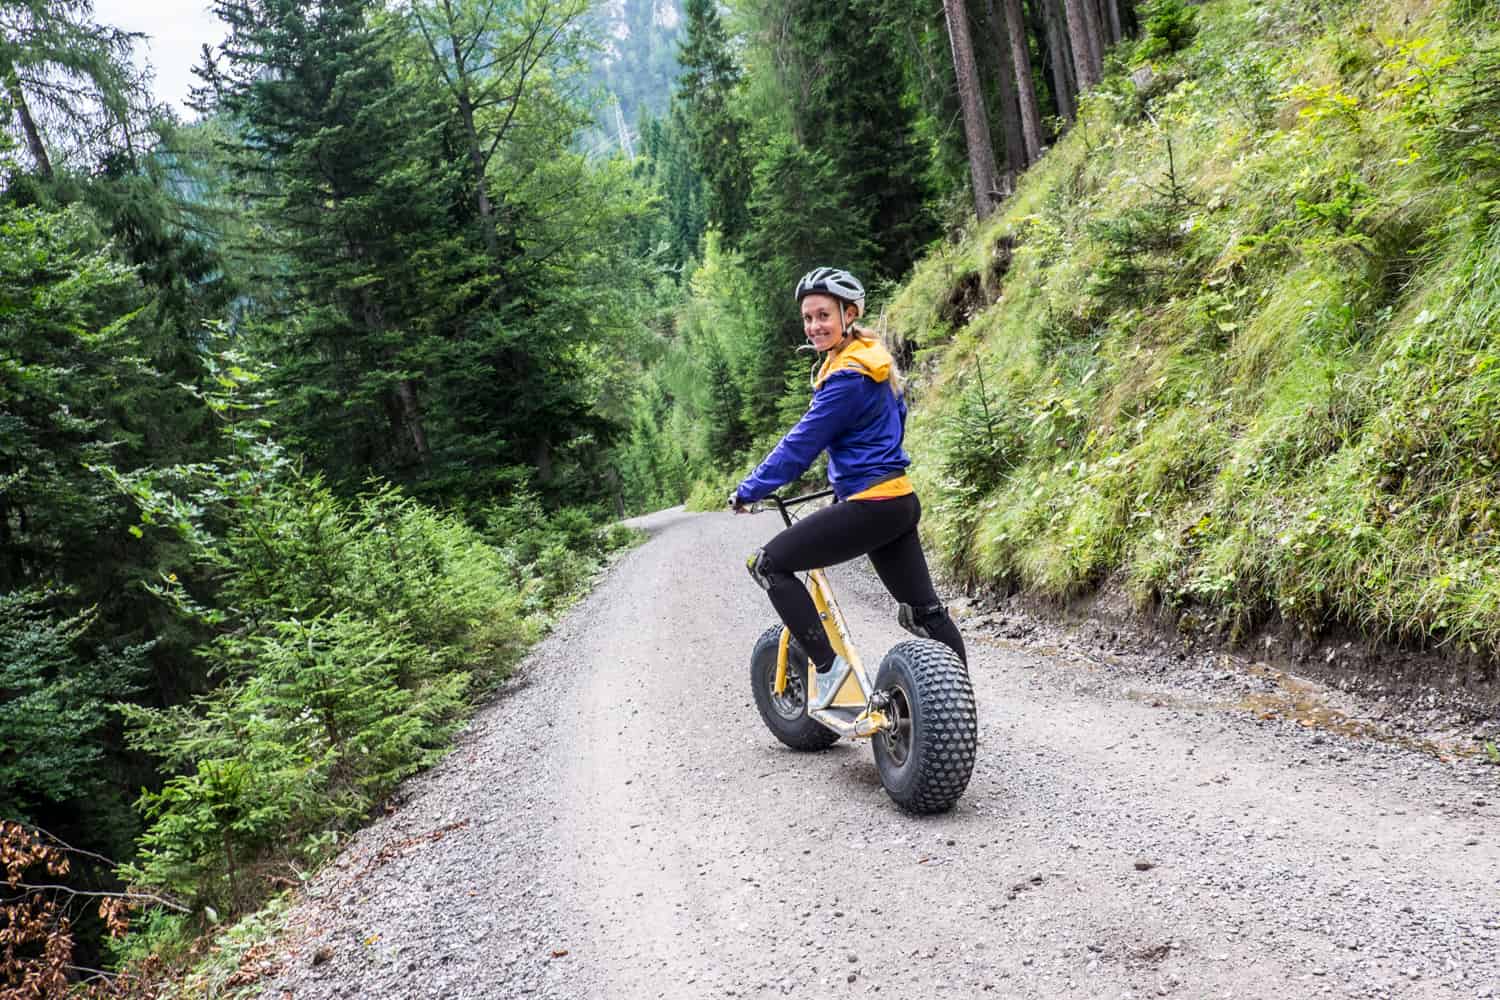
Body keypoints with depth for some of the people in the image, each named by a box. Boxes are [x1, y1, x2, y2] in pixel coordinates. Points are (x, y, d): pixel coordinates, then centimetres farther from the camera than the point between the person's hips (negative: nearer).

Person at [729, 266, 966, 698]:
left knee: (768, 563, -5)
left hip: (870, 507, -10)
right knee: (925, 609, 16)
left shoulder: (847, 378, -17)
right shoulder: (873, 358, 13)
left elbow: (800, 445, -16)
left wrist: (747, 491, -6)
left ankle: (829, 668, -6)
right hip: (901, 501, 10)